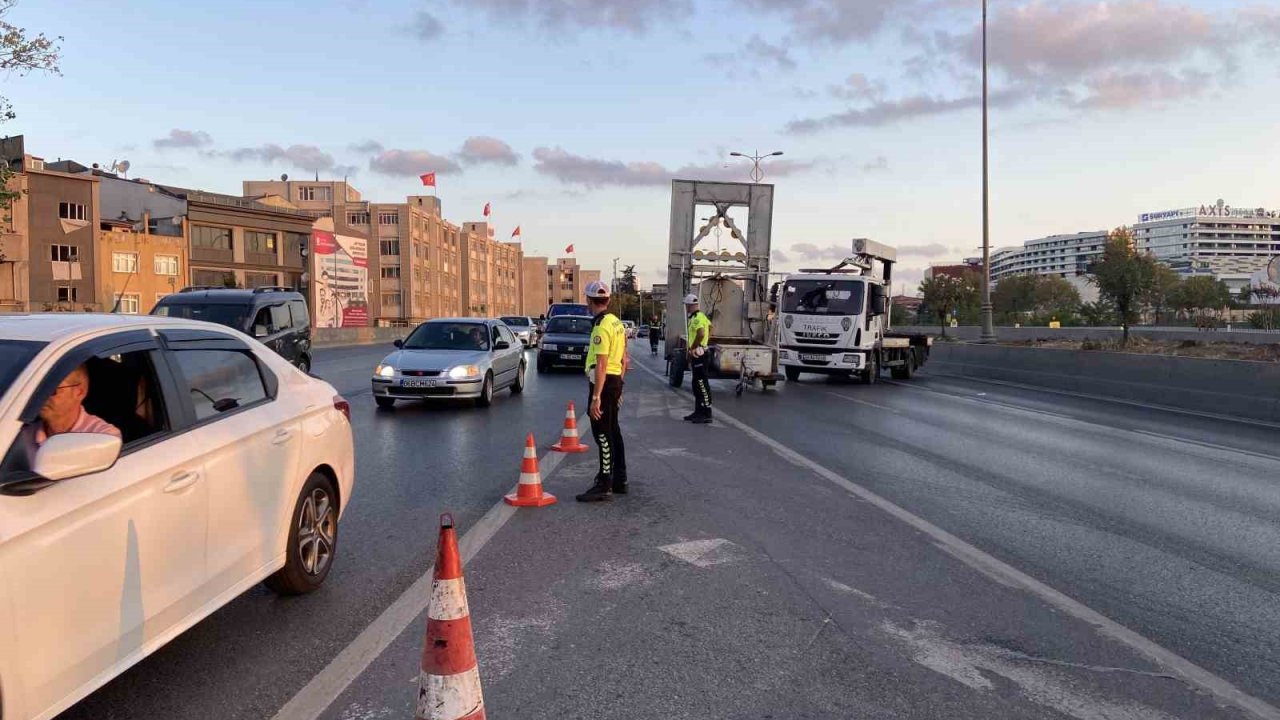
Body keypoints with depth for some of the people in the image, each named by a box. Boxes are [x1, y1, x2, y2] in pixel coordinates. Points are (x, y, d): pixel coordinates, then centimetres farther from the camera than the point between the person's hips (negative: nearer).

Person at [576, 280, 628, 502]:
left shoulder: (602, 326, -18)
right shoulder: (616, 323, 13)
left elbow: (601, 365, -23)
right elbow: (624, 360, 18)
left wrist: (596, 397, -24)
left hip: (604, 382, -10)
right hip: (616, 380, 10)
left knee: (603, 434, -7)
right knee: (613, 431, 17)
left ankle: (604, 486, -5)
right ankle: (619, 480, 26)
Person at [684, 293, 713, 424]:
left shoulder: (698, 318, -17)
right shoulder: (696, 317, 15)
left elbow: (701, 334, -34)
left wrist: (692, 348, -22)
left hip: (698, 354, -11)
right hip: (697, 355, 11)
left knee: (702, 384, -8)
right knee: (697, 384, 16)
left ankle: (707, 414, -7)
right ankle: (699, 411, 23)